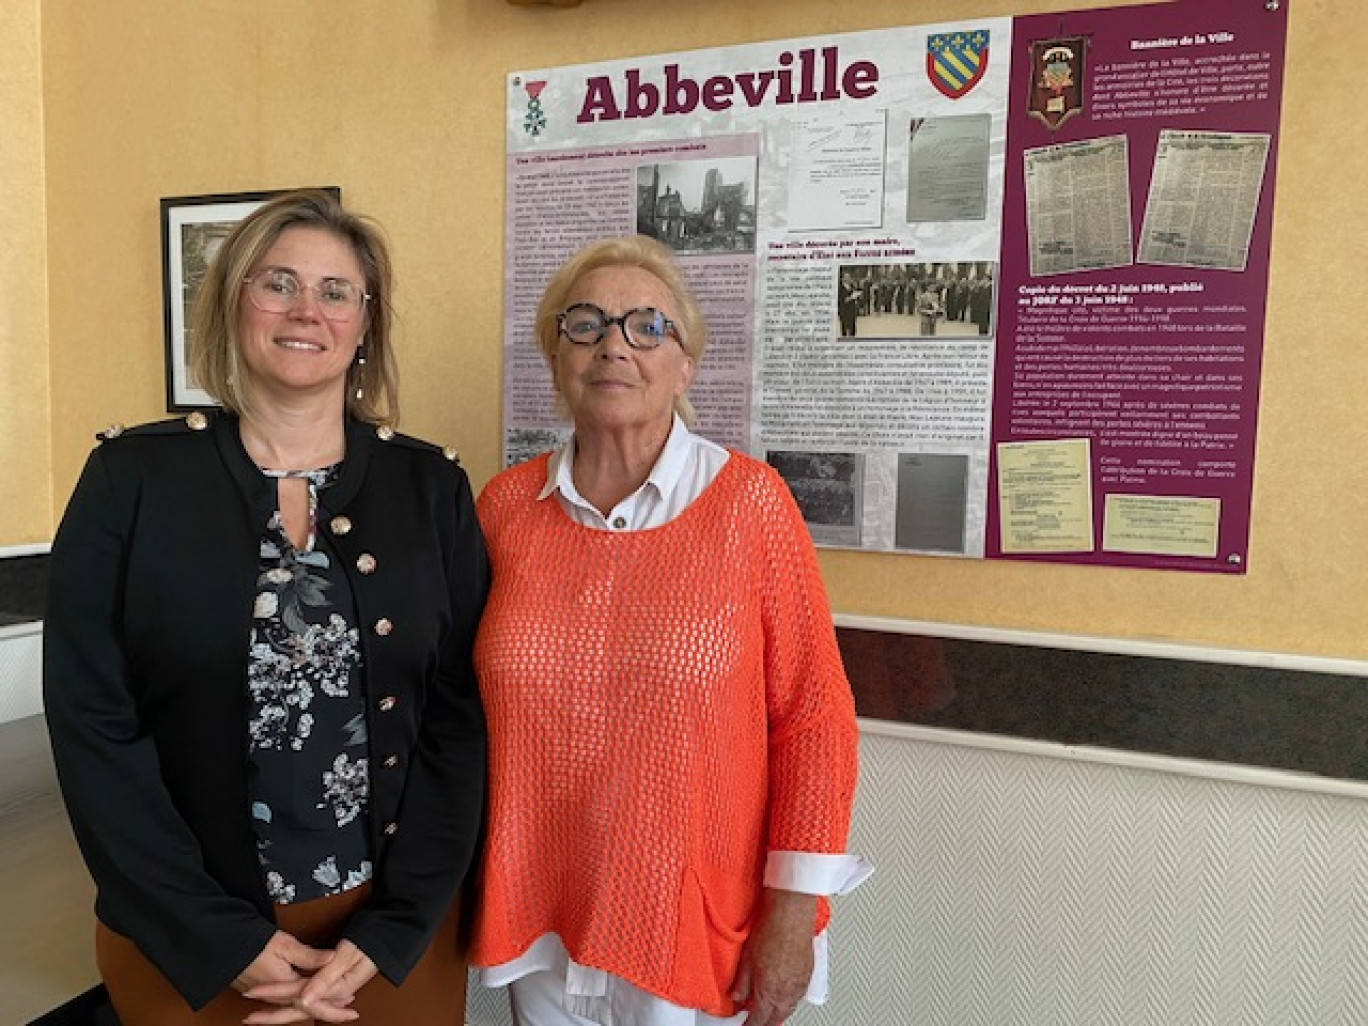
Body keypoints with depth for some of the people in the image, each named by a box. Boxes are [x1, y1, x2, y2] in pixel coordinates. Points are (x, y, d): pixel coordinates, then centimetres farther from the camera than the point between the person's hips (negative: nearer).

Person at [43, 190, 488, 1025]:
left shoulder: (432, 488, -4)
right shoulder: (134, 477, -6)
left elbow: (462, 719, -5)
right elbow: (91, 723, -8)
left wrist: (391, 932, -10)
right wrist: (221, 937, -11)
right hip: (183, 944, 0)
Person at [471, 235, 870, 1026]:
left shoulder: (747, 500, -13)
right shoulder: (506, 505, -4)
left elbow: (813, 716, -10)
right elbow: (479, 704, 5)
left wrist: (794, 913, -10)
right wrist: (484, 885, 7)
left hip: (699, 925, -2)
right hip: (539, 918, 3)